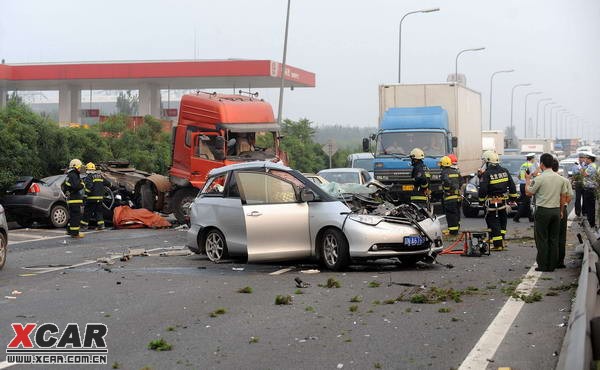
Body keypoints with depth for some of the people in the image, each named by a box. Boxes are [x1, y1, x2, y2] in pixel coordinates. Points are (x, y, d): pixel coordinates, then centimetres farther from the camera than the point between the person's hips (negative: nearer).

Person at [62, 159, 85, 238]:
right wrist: (82, 184, -11)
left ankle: (69, 230, 29)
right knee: (76, 216, -9)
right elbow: (76, 186, -27)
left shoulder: (69, 176, 19)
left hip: (70, 199, 11)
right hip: (75, 199, -11)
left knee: (72, 215, 20)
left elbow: (64, 187, 28)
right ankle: (74, 233, -9)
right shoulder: (73, 176, -15)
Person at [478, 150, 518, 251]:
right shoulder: (504, 171, 4)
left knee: (493, 223, 1)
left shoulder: (487, 173, -14)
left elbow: (482, 189, -15)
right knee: (502, 222, 19)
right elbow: (512, 186, 9)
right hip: (503, 201, 6)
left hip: (492, 203, -6)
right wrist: (513, 197, 18)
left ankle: (498, 244, -2)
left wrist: (481, 200, -1)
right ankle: (501, 241, 21)